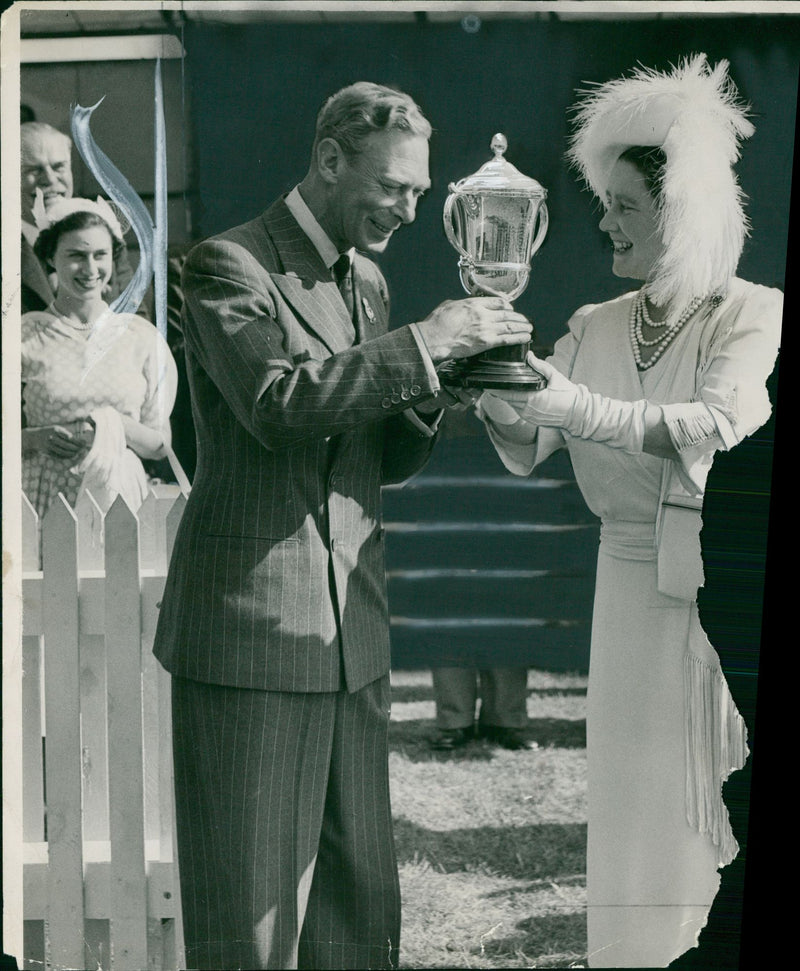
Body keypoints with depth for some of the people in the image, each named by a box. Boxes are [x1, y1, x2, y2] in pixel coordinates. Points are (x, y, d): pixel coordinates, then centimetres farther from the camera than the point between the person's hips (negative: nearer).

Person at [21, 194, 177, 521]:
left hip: (119, 494, 1)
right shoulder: (25, 336, 4)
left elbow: (160, 445, 8)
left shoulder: (141, 336, 6)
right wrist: (37, 438, -11)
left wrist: (116, 426, -9)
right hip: (45, 502, 0)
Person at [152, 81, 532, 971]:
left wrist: (432, 388, -1)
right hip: (251, 631, -7)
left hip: (352, 632, 7)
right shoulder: (228, 265, -6)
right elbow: (276, 405, -23)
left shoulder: (368, 283, 18)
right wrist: (422, 344, -21)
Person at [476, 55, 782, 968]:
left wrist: (577, 406, -29)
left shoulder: (756, 316, -4)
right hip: (633, 593, 4)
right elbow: (526, 451, 2)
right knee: (642, 825, 4)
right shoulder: (596, 328, 10)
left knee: (733, 825, -1)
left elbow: (717, 428, -21)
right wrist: (501, 394, -19)